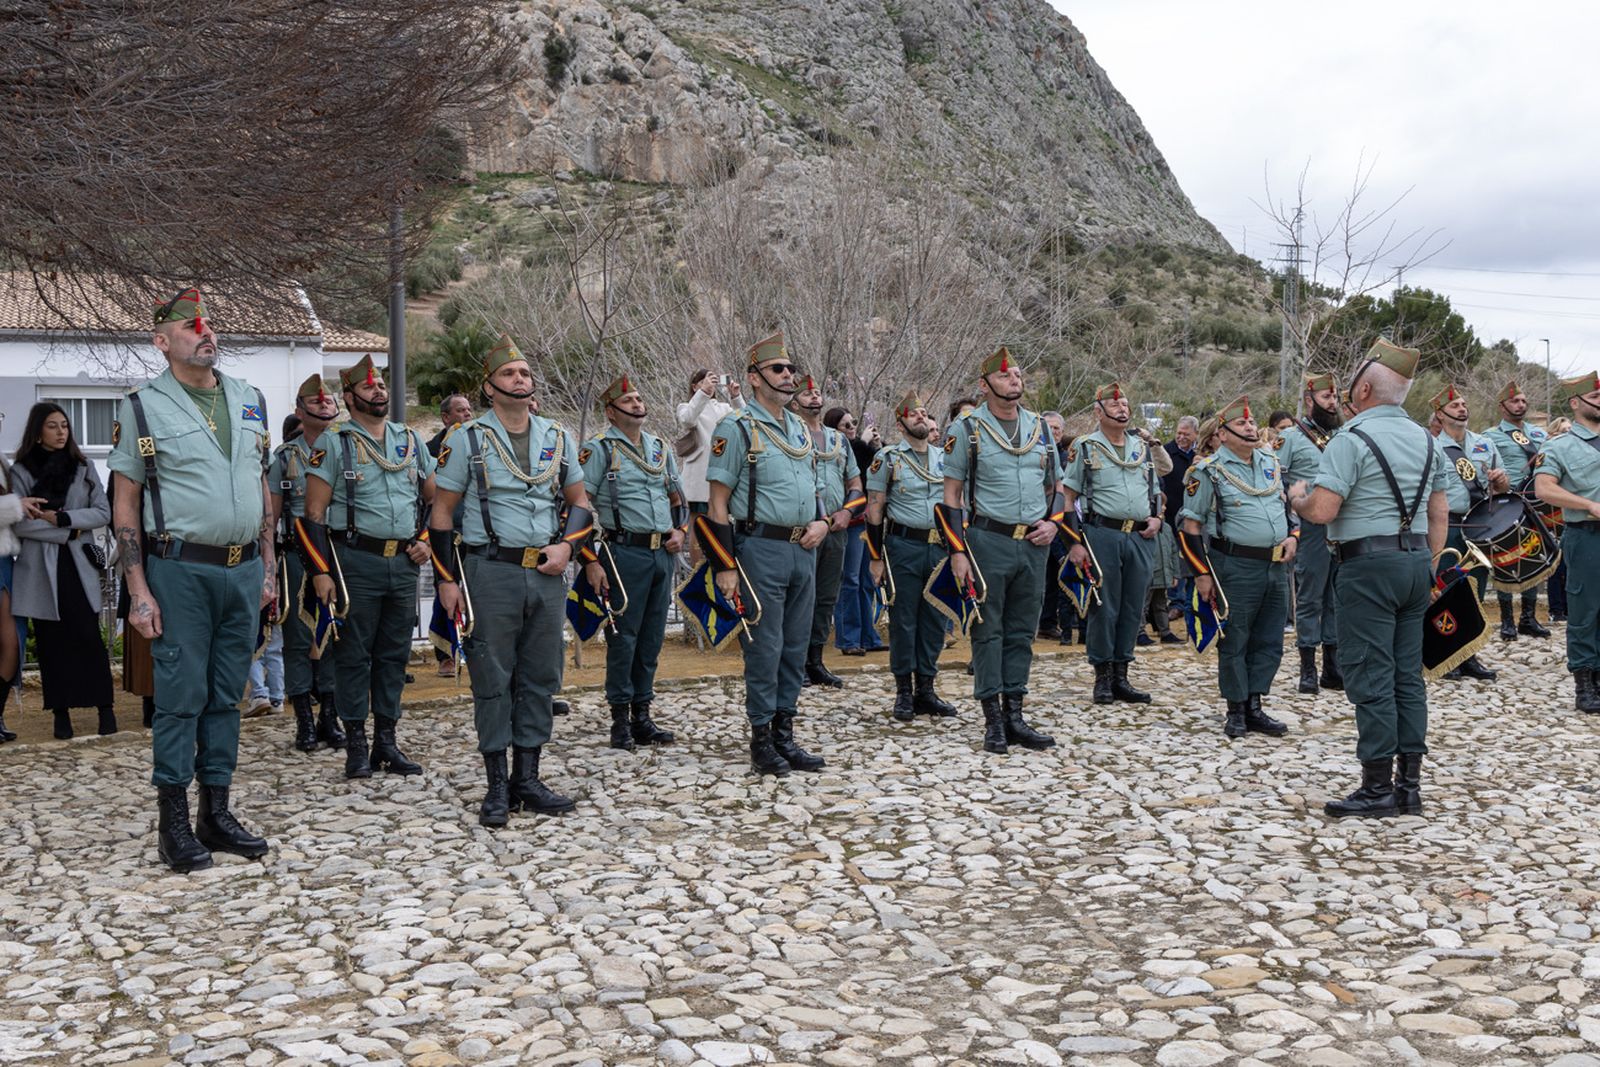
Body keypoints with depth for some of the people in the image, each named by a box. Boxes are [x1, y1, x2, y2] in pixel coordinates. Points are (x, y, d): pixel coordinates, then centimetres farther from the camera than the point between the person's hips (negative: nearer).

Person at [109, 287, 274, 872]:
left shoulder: (249, 398, 12)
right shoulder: (143, 406, -2)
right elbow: (125, 504, -3)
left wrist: (268, 566, 13)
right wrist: (138, 591, -9)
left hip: (243, 571, 5)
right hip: (181, 571, -4)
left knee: (226, 696, 10)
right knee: (181, 697, -1)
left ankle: (216, 812, 19)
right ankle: (174, 823, 9)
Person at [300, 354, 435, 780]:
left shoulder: (410, 440, 13)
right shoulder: (334, 443, -2)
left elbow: (434, 497, 22)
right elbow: (313, 514, -5)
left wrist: (427, 538, 6)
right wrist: (321, 572, -11)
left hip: (404, 564, 5)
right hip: (356, 562, -4)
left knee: (395, 654, 9)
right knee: (354, 655, 1)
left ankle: (387, 741, 18)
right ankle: (356, 746, 8)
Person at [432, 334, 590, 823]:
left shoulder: (558, 438, 10)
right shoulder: (467, 439, 0)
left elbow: (580, 502, 18)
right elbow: (441, 512, 1)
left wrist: (567, 545, -1)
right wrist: (446, 579, -5)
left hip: (548, 575, 4)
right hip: (491, 573, -4)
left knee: (541, 678, 8)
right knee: (493, 680, 1)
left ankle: (528, 779, 18)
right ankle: (498, 786, 10)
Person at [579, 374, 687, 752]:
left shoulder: (661, 448, 15)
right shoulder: (599, 450, -4)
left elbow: (678, 497, 26)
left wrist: (681, 531, 8)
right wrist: (592, 560, -13)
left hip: (663, 554, 6)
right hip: (626, 553, -6)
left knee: (652, 637, 9)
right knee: (623, 636, -2)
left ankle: (642, 715, 18)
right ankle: (620, 720, 7)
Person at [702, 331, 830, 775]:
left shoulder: (800, 428, 15)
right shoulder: (736, 429, -6)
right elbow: (718, 504, -9)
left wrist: (822, 522, 4)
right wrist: (724, 566, -14)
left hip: (804, 550, 7)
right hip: (762, 550, -7)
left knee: (795, 647, 10)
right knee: (764, 649, -3)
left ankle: (785, 734, 19)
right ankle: (761, 742, 6)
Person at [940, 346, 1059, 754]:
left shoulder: (1039, 427, 12)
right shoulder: (967, 429, -3)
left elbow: (1055, 486, 21)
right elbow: (951, 495, -3)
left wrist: (1052, 522, 2)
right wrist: (958, 552, -9)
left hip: (1034, 545, 5)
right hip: (988, 542, -5)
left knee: (1022, 632, 8)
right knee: (988, 633, 0)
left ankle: (1015, 716, 16)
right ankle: (993, 721, 6)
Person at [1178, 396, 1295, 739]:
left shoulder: (1271, 461, 12)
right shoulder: (1209, 471, -7)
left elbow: (1286, 503, 26)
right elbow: (1190, 525, -7)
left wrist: (1291, 535, 7)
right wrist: (1201, 573, -11)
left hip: (1276, 566, 6)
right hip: (1236, 567, -6)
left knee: (1270, 643, 9)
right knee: (1234, 643, 2)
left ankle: (1254, 707, 18)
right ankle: (1236, 711, 12)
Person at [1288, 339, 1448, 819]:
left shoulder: (1351, 440, -12)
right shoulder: (1425, 440, 12)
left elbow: (1322, 511, -19)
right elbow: (1440, 514, 14)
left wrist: (1299, 498, 2)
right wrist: (1428, 564, 21)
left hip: (1369, 566, -8)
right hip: (1416, 562, 8)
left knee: (1370, 677, -4)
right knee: (1408, 676, 10)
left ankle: (1377, 790, -1)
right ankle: (1409, 785, 14)